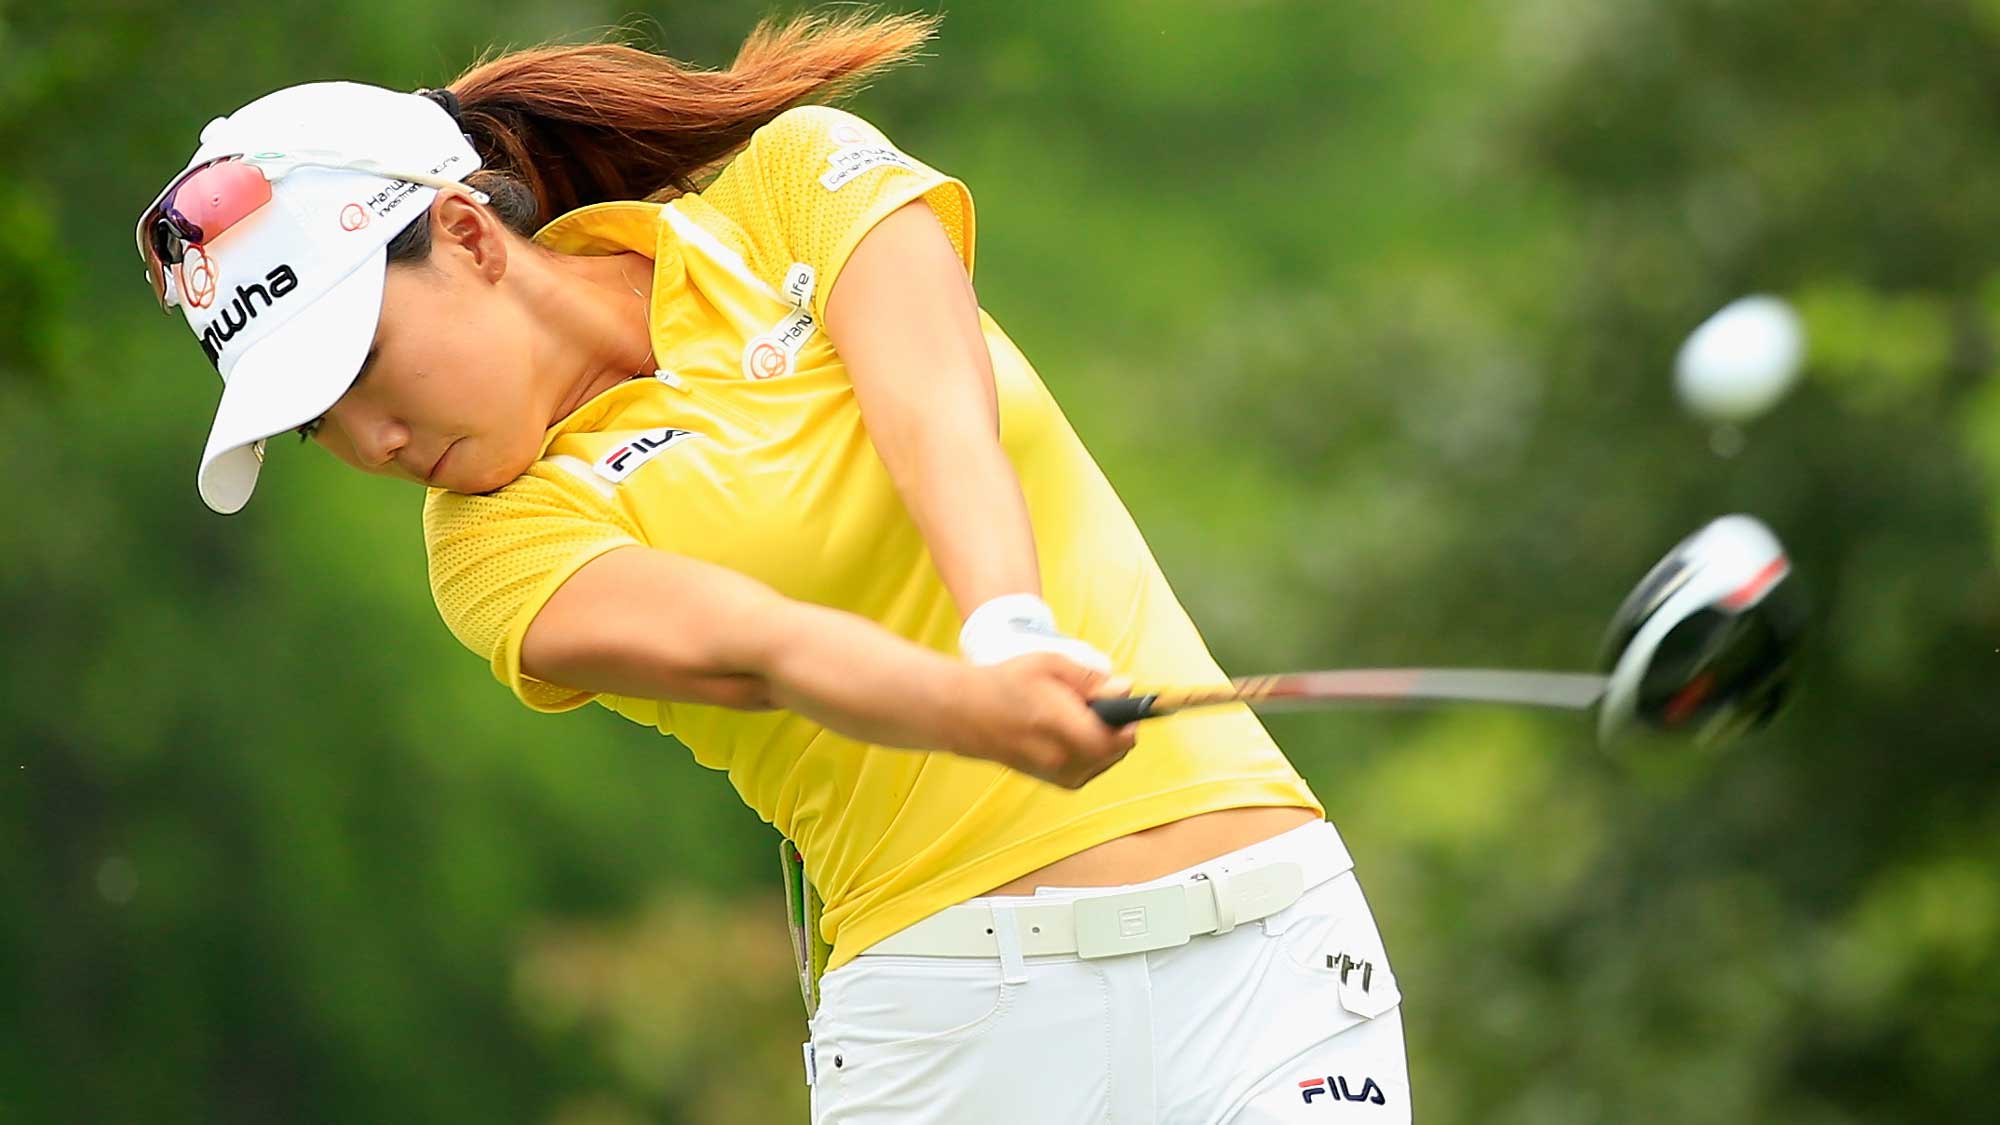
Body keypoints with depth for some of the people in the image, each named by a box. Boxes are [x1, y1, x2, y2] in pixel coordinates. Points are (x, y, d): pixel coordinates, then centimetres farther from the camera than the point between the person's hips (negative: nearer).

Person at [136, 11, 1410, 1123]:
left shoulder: (795, 180, 6)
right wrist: (971, 706, -38)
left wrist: (1012, 628, -32)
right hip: (947, 1010, 0)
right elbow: (741, 648, -19)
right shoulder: (498, 537, 0)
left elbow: (935, 411, -12)